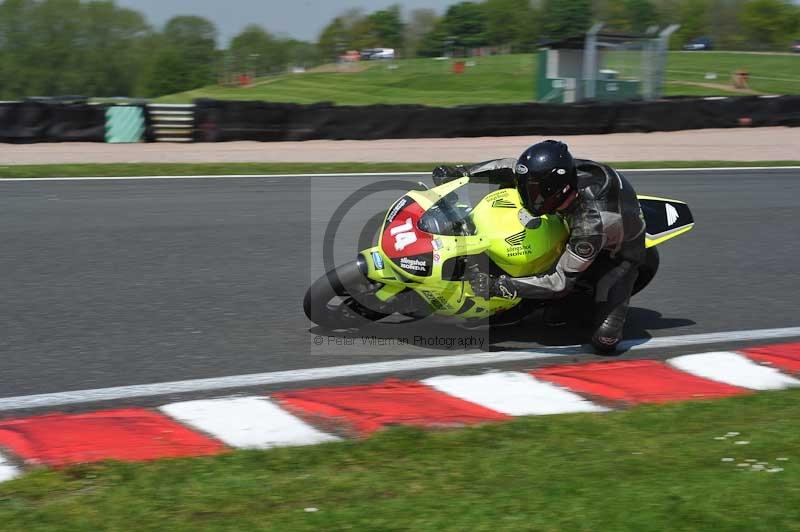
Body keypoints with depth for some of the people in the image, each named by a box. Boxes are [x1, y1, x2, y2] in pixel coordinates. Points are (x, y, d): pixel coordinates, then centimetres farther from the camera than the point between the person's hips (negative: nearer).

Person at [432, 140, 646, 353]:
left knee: (604, 341, -21)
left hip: (619, 253, -7)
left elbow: (561, 282, -39)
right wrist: (460, 172, -13)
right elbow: (509, 168, -8)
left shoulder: (591, 223, -44)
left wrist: (497, 286, -40)